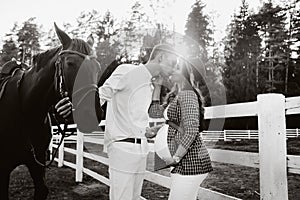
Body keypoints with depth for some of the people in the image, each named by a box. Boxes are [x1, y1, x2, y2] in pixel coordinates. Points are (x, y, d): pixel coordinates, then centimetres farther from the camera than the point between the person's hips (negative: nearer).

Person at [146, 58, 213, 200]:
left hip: (190, 161, -9)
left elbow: (191, 130, -19)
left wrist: (176, 157, -17)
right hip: (185, 162, 9)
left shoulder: (187, 94, -11)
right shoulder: (175, 97, 18)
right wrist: (157, 86, 12)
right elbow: (155, 113, 13)